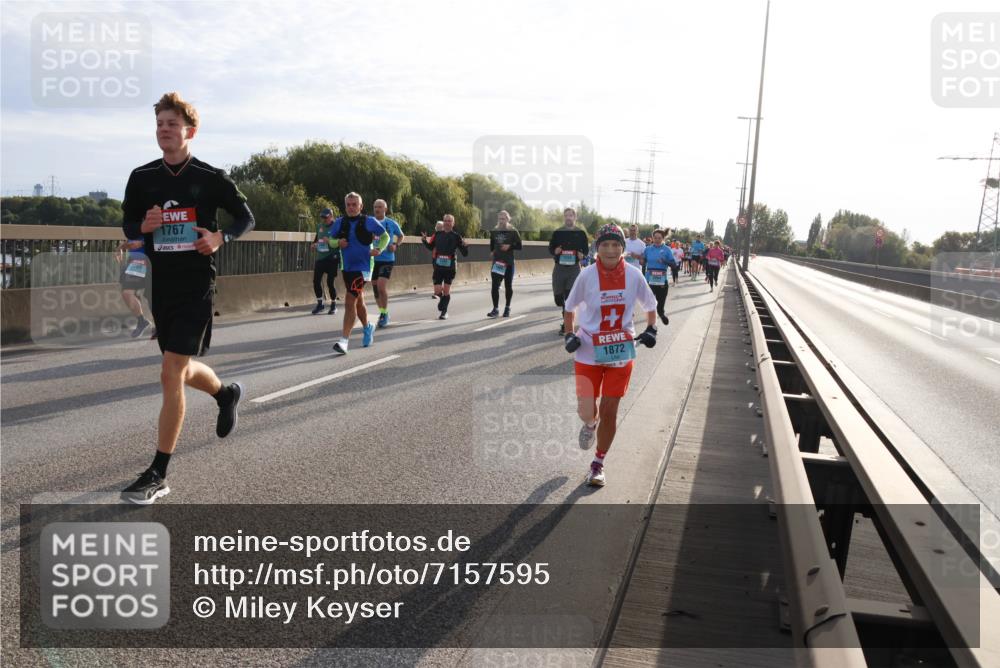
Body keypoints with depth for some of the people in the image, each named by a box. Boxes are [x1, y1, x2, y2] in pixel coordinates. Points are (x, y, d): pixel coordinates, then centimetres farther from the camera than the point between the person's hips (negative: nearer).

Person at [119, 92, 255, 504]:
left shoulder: (211, 178, -4)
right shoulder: (142, 177, 6)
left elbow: (246, 218, 6)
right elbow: (128, 224, 14)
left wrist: (221, 238, -14)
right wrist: (143, 227, -10)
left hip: (197, 286, -5)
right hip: (161, 285, 5)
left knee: (171, 373, -12)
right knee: (184, 370, 17)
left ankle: (158, 475, -3)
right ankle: (227, 393, 51)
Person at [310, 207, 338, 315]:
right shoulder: (319, 226, 13)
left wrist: (330, 241, -24)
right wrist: (314, 244, 6)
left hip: (332, 258, -6)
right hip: (320, 257, 6)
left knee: (330, 282, -3)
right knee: (316, 281, 3)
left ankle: (333, 305, 14)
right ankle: (319, 304, 18)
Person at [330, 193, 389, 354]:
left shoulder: (369, 221, -6)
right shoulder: (339, 222, 4)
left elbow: (385, 236, 4)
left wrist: (379, 249, -14)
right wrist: (338, 242, -9)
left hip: (362, 267, -5)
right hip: (346, 267, 5)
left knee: (350, 301, -15)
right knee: (358, 301, 19)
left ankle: (344, 339, -15)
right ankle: (367, 328, 43)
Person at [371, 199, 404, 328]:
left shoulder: (392, 224, 0)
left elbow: (401, 236, 16)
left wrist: (395, 245, -3)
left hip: (387, 260, -3)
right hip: (373, 260, 3)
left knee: (381, 286, -17)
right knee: (375, 287, 9)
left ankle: (384, 314, -2)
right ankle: (382, 313, 26)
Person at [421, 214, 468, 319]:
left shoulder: (456, 236, -3)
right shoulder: (437, 234, 3)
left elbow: (465, 253, -3)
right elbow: (430, 247, 15)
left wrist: (465, 246, -23)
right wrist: (424, 241, -2)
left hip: (450, 267, -1)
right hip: (438, 266, 2)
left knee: (446, 290, 3)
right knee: (437, 291, -4)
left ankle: (444, 312, 18)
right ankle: (443, 299, 32)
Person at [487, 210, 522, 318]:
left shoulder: (513, 232, -1)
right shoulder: (494, 232, 9)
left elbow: (519, 246, -1)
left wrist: (510, 246, -16)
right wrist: (492, 251, 6)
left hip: (509, 262, -2)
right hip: (497, 262, 2)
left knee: (508, 286, 8)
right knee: (495, 286, -8)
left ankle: (507, 308, 21)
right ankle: (495, 309, -5)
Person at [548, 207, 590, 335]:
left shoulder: (580, 233, 3)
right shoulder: (557, 232, 6)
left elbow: (585, 250, 8)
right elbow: (550, 248, 11)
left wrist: (582, 255, -14)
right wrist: (555, 251, -11)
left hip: (574, 268, -2)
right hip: (559, 268, 2)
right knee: (558, 296, 5)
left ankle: (565, 324, -1)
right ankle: (566, 316, 33)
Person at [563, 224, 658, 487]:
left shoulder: (633, 275, -5)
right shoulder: (587, 275, -8)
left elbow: (650, 305, 11)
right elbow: (570, 307, 6)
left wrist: (650, 329, 0)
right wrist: (569, 334, -3)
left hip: (620, 352, 1)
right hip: (589, 352, 0)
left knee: (609, 411, 3)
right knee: (585, 411, -1)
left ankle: (598, 464, 23)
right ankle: (591, 423, 40)